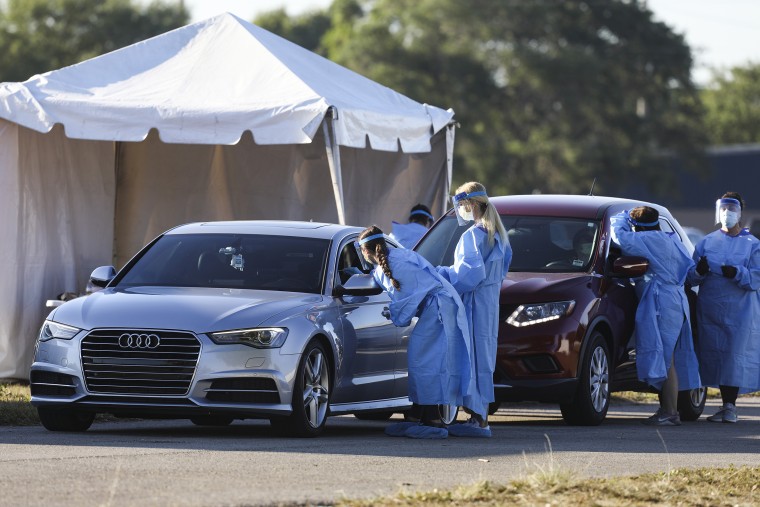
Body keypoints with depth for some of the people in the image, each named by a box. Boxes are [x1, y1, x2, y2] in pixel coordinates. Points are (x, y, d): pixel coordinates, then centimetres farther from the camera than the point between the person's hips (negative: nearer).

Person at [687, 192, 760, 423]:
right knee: (716, 356, 1)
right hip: (710, 311, 3)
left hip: (740, 311, -3)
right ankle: (727, 405, 10)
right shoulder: (706, 242, 13)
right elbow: (691, 278, 9)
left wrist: (737, 273, -21)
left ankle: (730, 406, -6)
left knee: (736, 356, -10)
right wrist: (699, 271, -13)